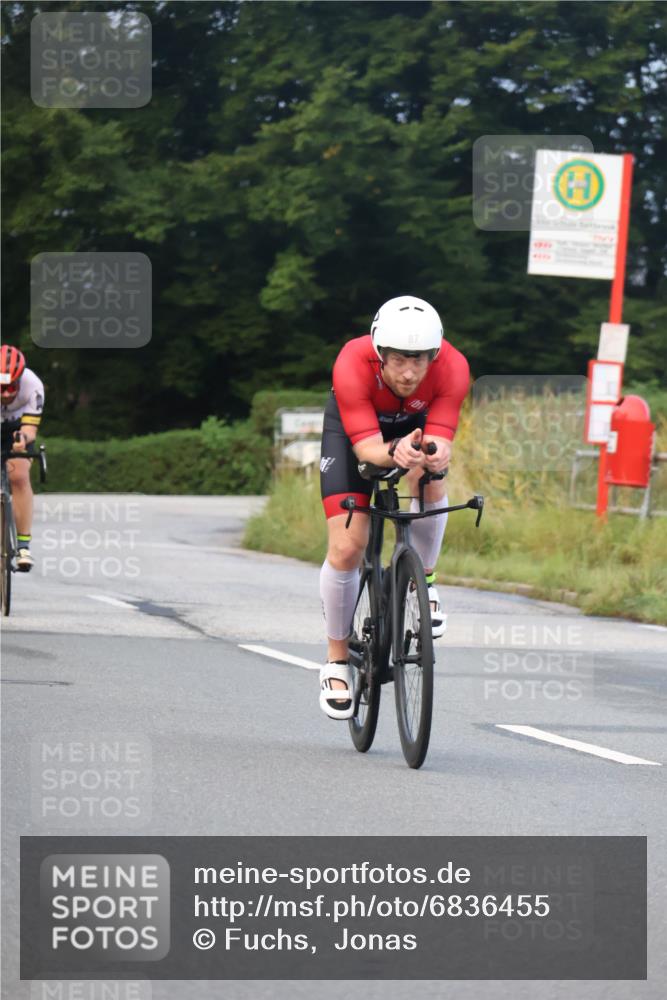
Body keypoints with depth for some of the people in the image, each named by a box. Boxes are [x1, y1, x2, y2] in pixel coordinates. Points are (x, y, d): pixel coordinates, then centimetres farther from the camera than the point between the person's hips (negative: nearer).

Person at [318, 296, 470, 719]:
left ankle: (423, 582, -5)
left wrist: (436, 453, -60)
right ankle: (338, 660, 9)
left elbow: (439, 438, -36)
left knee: (429, 480, -33)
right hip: (352, 427, -1)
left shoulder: (452, 367, -35)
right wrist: (394, 453, -63)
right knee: (347, 549, -11)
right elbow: (366, 447, -41)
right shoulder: (353, 365, -39)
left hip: (416, 422, 1)